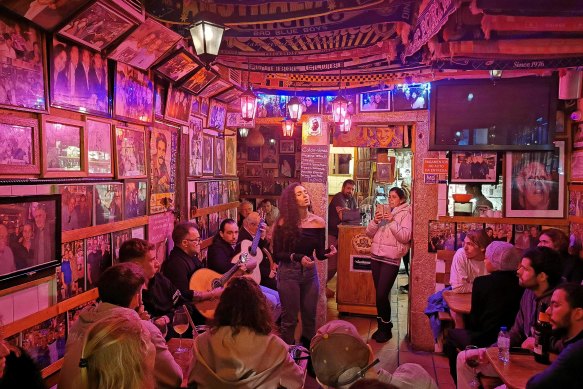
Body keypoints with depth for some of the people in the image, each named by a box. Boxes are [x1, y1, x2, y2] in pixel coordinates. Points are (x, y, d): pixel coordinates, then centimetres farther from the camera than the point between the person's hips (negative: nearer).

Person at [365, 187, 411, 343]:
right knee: (379, 294, 9)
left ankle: (386, 329, 10)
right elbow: (369, 233, 9)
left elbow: (405, 237, -14)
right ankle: (381, 326, 23)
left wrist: (392, 222, -19)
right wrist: (375, 221, -8)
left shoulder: (405, 214, -2)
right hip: (376, 256, 6)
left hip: (391, 259, -5)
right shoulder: (383, 212, 14)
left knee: (382, 295, -8)